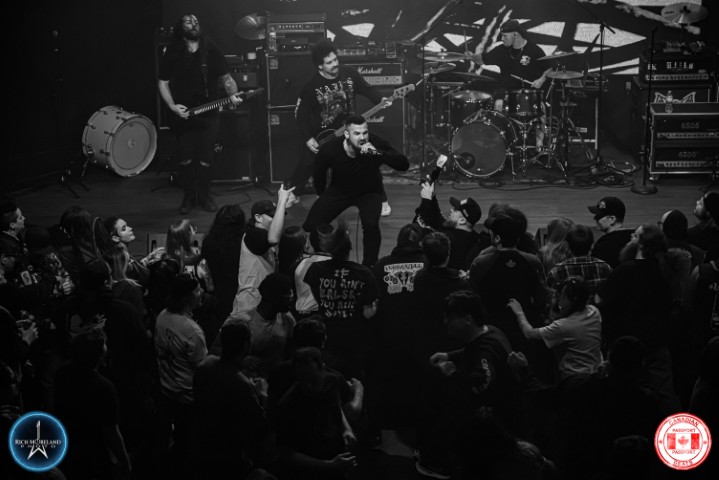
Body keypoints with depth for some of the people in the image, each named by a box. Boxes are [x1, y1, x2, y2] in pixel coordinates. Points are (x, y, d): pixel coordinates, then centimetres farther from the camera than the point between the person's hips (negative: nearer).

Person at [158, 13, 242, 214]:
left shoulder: (211, 50, 1)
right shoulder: (172, 53, -1)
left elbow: (225, 77, 6)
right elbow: (163, 82, 5)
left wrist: (232, 94, -14)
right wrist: (172, 106, -8)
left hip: (208, 114, 0)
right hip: (182, 115, 0)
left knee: (205, 160, 0)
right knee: (186, 160, 0)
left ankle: (204, 196, 19)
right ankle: (188, 197, 18)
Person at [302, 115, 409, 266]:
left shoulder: (375, 143, -28)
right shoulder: (330, 150, -25)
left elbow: (404, 165, -35)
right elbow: (319, 173, -1)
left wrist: (378, 153, -48)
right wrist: (323, 196, 9)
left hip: (369, 192, -1)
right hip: (339, 191, 2)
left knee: (371, 224, -30)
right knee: (312, 225, -12)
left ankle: (369, 266, -4)